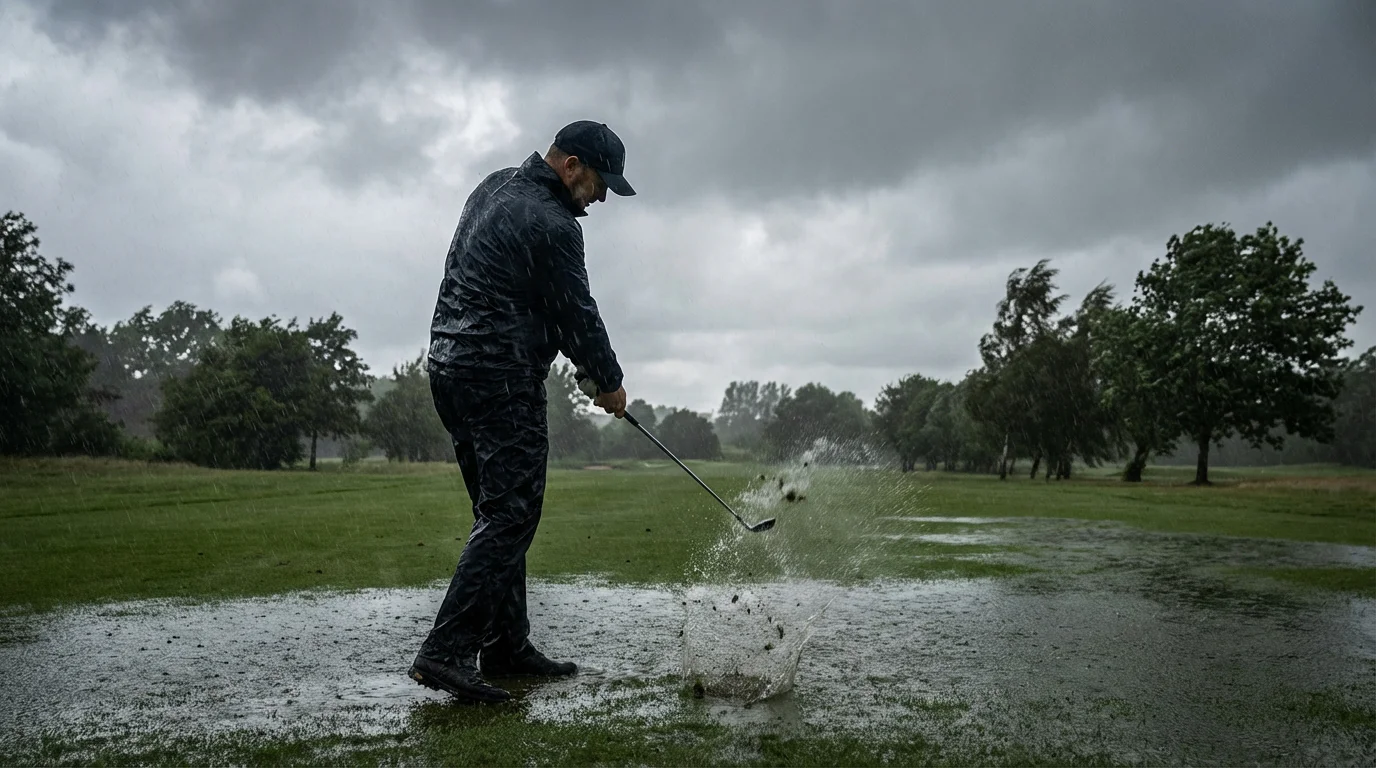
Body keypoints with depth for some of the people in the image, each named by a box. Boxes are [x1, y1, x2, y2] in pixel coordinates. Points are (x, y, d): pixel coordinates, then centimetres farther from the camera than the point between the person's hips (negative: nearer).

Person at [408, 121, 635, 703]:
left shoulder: (495, 187, 16)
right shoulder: (551, 224, -14)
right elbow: (578, 314, -8)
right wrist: (609, 383, 7)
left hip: (449, 366, 10)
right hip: (501, 380, -10)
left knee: (499, 513, 13)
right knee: (510, 515, -9)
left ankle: (507, 646, 18)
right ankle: (446, 651, -13)